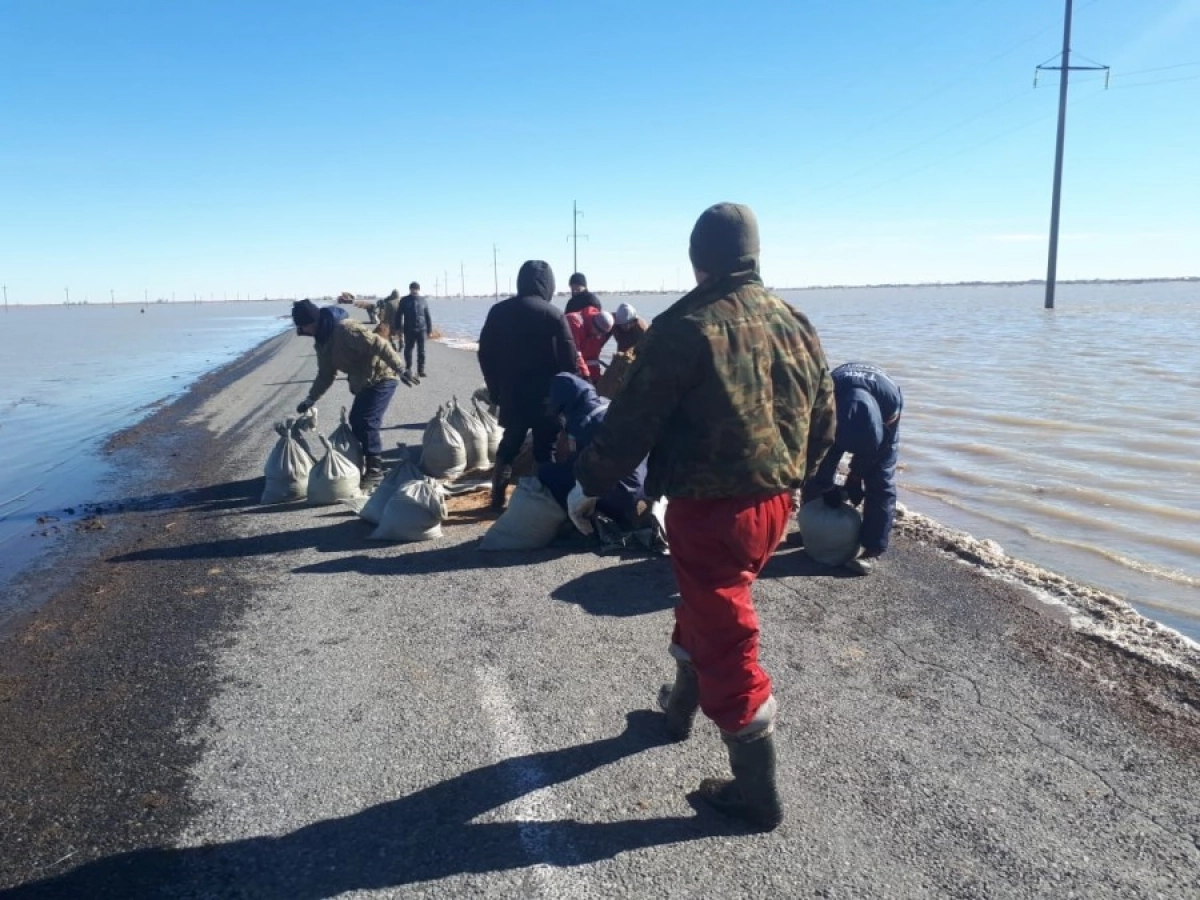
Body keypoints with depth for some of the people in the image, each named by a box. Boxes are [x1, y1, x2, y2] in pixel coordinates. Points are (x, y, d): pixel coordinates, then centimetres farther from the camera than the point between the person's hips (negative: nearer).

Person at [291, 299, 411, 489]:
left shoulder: (346, 329, -25)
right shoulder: (322, 342, 7)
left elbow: (379, 345, -31)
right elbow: (326, 374, 14)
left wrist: (401, 369, -33)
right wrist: (310, 399, 7)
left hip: (381, 379, -10)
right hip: (363, 384, 10)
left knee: (367, 423, -14)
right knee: (356, 422, 13)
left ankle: (375, 471, -5)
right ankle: (363, 464, 26)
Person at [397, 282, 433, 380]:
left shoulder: (423, 301, 8)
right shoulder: (404, 301, 4)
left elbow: (427, 316, 11)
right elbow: (399, 315, 6)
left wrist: (429, 329, 9)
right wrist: (399, 328, 0)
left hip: (421, 329, 1)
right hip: (408, 330, -1)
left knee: (421, 351, 1)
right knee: (408, 349, 6)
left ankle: (421, 370, 8)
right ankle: (408, 368, 18)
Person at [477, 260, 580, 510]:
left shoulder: (498, 312, 2)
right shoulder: (554, 315, -11)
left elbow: (485, 354, 6)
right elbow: (569, 361, -12)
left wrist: (495, 389, 14)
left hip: (511, 395, 4)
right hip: (546, 396, -4)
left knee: (509, 445, 19)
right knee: (545, 450, 5)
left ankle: (498, 498, 22)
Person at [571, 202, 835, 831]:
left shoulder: (686, 326, -14)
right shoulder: (793, 323, 6)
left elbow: (633, 418, -13)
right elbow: (823, 419, 13)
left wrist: (587, 484, 0)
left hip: (711, 507, -7)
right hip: (774, 501, 8)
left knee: (726, 639, 4)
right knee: (705, 605, 28)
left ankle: (757, 793, 15)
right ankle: (681, 703, 50)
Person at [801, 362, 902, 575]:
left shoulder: (892, 400, -43)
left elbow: (880, 445, -23)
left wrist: (855, 477, -16)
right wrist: (829, 487, -21)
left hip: (881, 421, -1)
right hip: (835, 420, 2)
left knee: (880, 484, -12)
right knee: (818, 471, 1)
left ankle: (872, 549, -9)